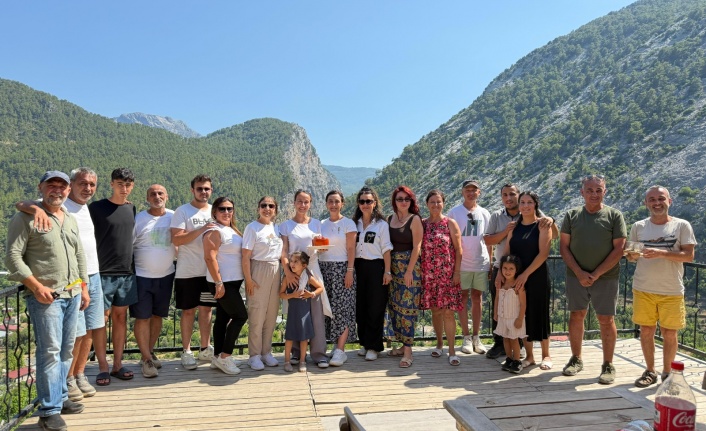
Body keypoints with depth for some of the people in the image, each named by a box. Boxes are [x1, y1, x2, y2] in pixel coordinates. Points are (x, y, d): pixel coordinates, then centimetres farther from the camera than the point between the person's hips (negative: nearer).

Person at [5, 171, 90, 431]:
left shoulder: (71, 220, 15)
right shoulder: (26, 218, -6)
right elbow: (13, 257, -10)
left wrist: (83, 288, 17)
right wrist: (36, 286, -16)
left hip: (72, 294, 7)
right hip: (46, 296, -7)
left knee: (66, 350, 12)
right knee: (50, 351, -7)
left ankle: (60, 398, 25)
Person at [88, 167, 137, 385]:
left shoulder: (132, 209, 9)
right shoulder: (96, 208, -5)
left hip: (126, 273, 5)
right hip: (103, 273, -4)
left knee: (120, 316, 9)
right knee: (102, 318, 1)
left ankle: (118, 365, 17)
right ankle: (103, 367, 10)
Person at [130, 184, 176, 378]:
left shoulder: (174, 217, 1)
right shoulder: (138, 219, -5)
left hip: (166, 276, 3)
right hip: (142, 276, -3)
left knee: (158, 316, 13)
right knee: (142, 317, 0)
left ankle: (150, 351, 29)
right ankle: (146, 359, 10)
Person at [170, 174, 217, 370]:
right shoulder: (182, 211, -6)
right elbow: (176, 240, -16)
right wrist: (201, 229, -23)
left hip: (210, 270, 4)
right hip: (187, 272, -4)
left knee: (206, 309, 12)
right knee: (188, 311, 5)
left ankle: (205, 349, 23)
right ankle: (186, 352, 16)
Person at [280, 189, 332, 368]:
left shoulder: (316, 224, 10)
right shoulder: (286, 225, 4)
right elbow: (283, 251, -3)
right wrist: (287, 271, -16)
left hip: (312, 269, 1)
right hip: (293, 271, -1)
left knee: (317, 312, -2)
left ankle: (319, 353, 5)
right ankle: (297, 352, 18)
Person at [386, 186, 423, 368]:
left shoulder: (415, 219, -5)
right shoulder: (389, 220, 10)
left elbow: (417, 247, -10)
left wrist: (409, 270, -16)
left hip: (409, 266, -6)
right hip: (392, 266, 6)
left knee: (407, 307, -6)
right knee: (394, 306, 9)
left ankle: (408, 352, -2)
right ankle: (403, 344, 22)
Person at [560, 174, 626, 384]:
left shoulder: (614, 216, -1)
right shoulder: (572, 215, 5)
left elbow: (618, 249, -5)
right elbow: (564, 246, 2)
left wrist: (596, 274, -11)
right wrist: (579, 272, -9)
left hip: (606, 277, -2)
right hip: (576, 275, 2)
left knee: (606, 320, 2)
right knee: (576, 315, 8)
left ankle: (608, 366, 14)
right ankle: (576, 359, 22)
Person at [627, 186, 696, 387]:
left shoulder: (681, 225, -2)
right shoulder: (638, 227, 5)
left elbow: (689, 256, -8)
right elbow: (630, 256, 10)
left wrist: (661, 253, -23)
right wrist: (632, 255, -13)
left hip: (671, 291, -2)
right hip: (643, 289, 2)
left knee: (669, 333, 6)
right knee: (646, 331, 8)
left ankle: (667, 373, 22)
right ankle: (650, 371, 22)